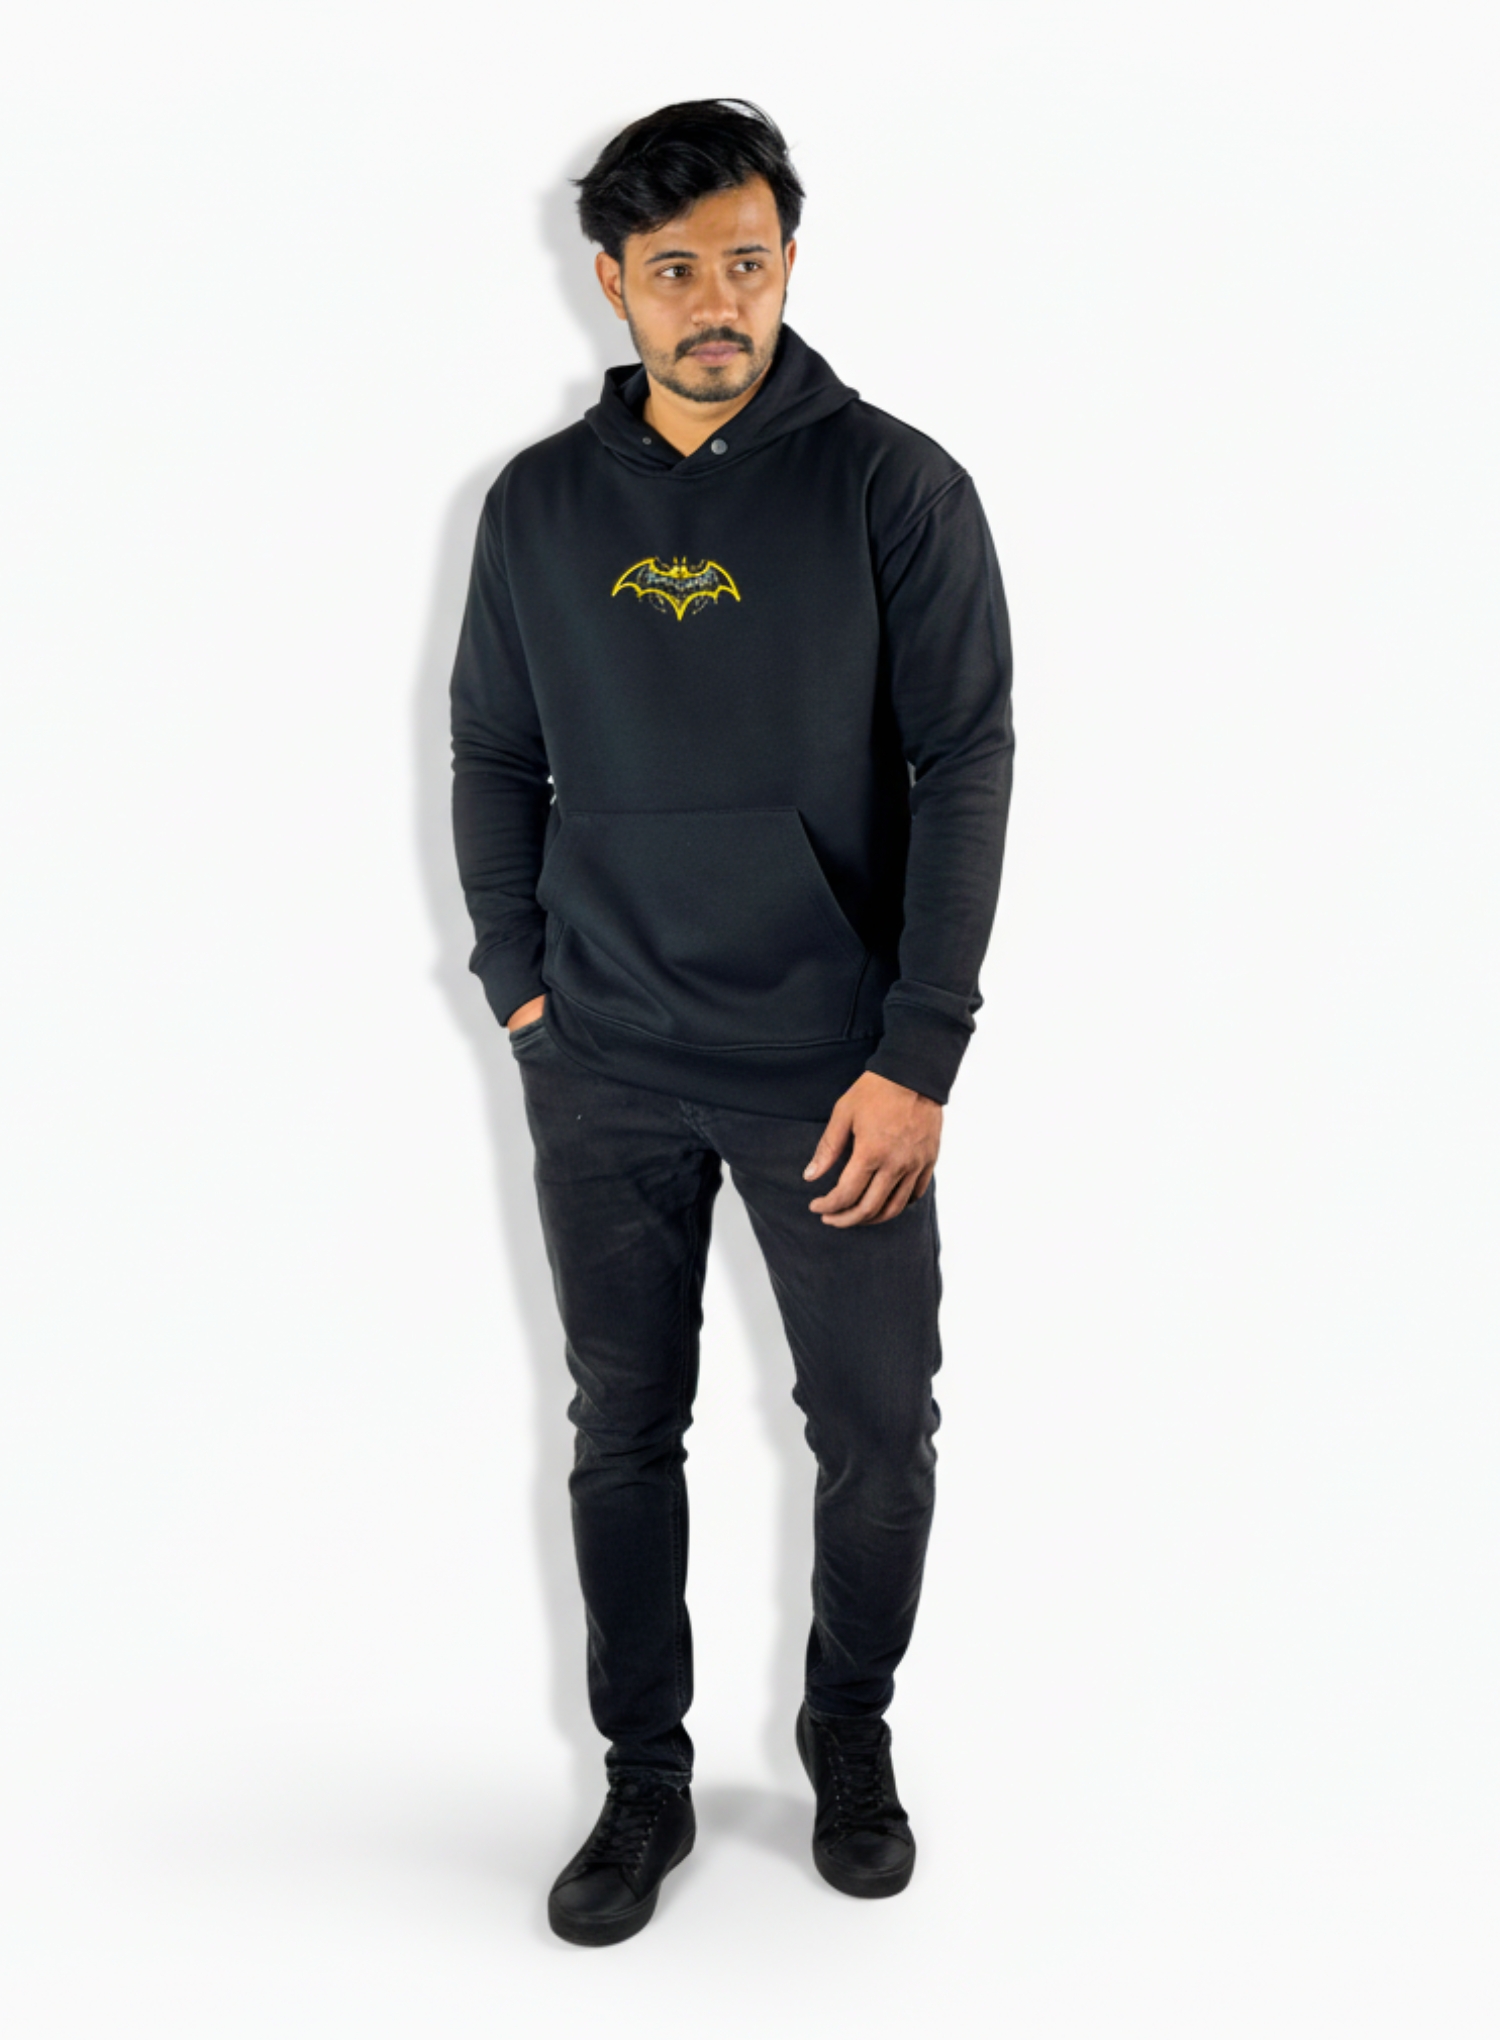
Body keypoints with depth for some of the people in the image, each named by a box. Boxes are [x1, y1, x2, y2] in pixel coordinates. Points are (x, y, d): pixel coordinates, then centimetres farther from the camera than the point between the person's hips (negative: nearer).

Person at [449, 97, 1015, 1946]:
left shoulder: (892, 485, -4)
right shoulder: (541, 501, 5)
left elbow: (967, 766, -8)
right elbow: (491, 753, 12)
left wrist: (918, 1057, -13)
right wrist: (519, 981, 3)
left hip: (834, 1070, -2)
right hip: (603, 1069, 2)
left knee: (878, 1433, 8)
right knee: (623, 1433, 11)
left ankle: (850, 1732, 34)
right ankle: (644, 1778, 30)